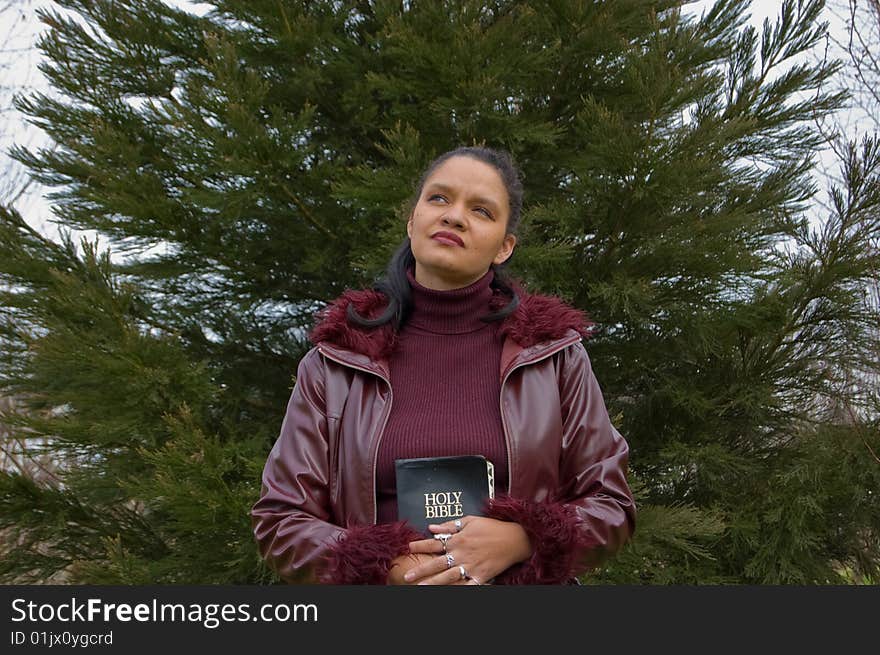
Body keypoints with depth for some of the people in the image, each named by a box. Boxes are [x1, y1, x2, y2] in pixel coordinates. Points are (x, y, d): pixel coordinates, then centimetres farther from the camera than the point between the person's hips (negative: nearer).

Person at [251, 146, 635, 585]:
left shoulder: (552, 350, -3)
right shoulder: (335, 359, -3)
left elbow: (610, 505, 0)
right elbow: (280, 519, -2)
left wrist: (520, 540, -19)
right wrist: (390, 568, -18)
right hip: (383, 583, 0)